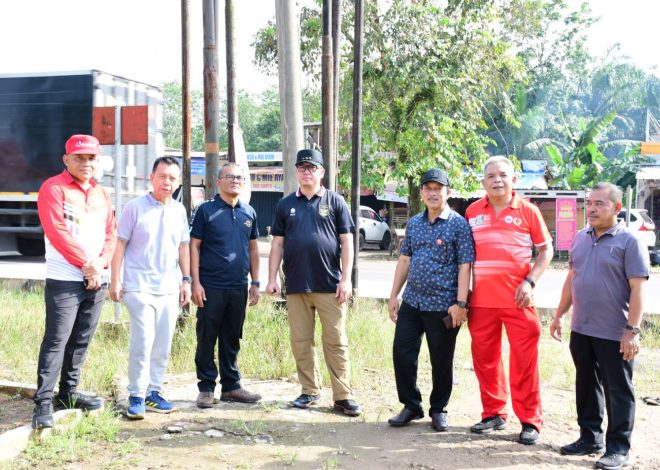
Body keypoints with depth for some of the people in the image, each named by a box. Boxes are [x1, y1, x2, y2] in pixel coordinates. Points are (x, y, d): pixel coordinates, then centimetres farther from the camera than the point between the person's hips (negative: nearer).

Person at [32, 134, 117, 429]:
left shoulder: (100, 193, 15)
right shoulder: (53, 188, -5)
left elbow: (111, 233, 12)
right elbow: (57, 233, -14)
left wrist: (100, 264, -6)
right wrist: (86, 264, -14)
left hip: (97, 280, 7)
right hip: (65, 280, -6)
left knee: (82, 339, 11)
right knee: (56, 340, -9)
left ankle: (68, 393, 23)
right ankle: (43, 403, -6)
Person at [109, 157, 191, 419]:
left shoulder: (179, 210, 10)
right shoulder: (135, 207, -3)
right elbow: (120, 244, -3)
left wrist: (186, 280, 11)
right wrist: (115, 280, -7)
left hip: (169, 289, 5)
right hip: (140, 287, -5)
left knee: (163, 345, 9)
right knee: (143, 342, -10)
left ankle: (153, 392, 20)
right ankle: (136, 396, 1)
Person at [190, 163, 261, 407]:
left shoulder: (249, 213, 11)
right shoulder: (206, 210, -2)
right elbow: (194, 246, -3)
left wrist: (255, 282, 11)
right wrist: (196, 282, -10)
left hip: (238, 287, 4)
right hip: (211, 286, -4)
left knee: (232, 340, 12)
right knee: (207, 339, 2)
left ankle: (231, 387, 21)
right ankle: (206, 388, 11)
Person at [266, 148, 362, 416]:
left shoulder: (335, 201, 3)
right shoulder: (286, 204, 10)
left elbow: (347, 242, 1)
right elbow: (277, 244, 10)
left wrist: (346, 279, -6)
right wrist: (272, 279, 3)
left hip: (329, 284, -3)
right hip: (296, 285, 3)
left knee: (336, 341, 0)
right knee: (301, 341, 7)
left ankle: (343, 396, 5)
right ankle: (310, 391, 18)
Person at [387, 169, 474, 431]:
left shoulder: (459, 224, -5)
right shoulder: (414, 223, 11)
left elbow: (464, 266, -9)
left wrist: (460, 303, -15)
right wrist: (393, 296, 12)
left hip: (442, 306, -5)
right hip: (412, 301, 5)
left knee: (441, 360, 5)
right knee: (402, 352, 4)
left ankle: (439, 410, 22)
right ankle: (411, 406, 20)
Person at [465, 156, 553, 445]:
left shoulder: (527, 211, 0)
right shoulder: (472, 212, 8)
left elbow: (546, 250, 4)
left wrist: (530, 282, -9)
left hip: (517, 299, -3)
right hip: (481, 300, 3)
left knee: (524, 361, 0)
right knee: (484, 359, 9)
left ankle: (530, 421, 10)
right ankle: (493, 414, 24)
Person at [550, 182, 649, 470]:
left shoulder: (629, 241, -10)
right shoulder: (581, 238, 9)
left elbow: (637, 289, -14)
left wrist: (632, 330, -19)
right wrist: (559, 315, 15)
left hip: (615, 335, -6)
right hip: (581, 330, 6)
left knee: (618, 392, 4)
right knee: (586, 386, 15)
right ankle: (590, 438, 28)